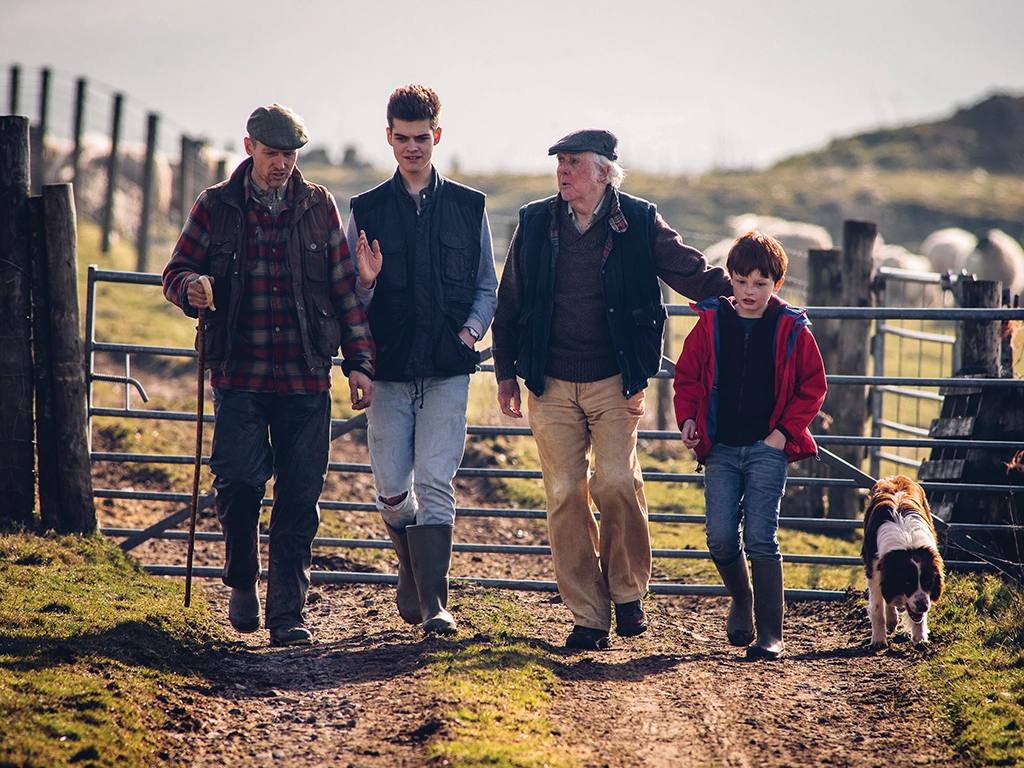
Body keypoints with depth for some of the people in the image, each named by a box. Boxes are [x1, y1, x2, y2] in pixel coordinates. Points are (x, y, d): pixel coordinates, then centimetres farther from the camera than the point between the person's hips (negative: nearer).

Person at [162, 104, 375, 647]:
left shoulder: (318, 207, 8)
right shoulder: (215, 208, 5)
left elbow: (346, 290, 10)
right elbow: (176, 271, 10)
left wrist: (359, 362, 5)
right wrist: (190, 288, -15)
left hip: (306, 378, 1)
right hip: (240, 374, -1)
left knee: (300, 496, -1)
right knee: (240, 475, -14)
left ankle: (287, 615, 7)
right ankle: (241, 580, 13)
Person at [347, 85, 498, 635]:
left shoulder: (468, 207, 8)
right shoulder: (367, 210, 7)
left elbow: (487, 287, 13)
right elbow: (349, 301, 9)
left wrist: (472, 329, -5)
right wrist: (366, 282, -13)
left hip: (448, 368, -1)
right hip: (389, 369, 1)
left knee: (435, 483, -10)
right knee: (391, 489, 2)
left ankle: (434, 603, -9)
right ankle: (413, 567, 30)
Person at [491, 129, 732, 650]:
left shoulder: (638, 224, -2)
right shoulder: (535, 224, 4)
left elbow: (696, 274, 4)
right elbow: (509, 305, 12)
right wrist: (506, 373, 10)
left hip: (614, 383, -2)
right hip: (551, 387, 2)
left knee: (616, 482, -16)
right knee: (565, 496, -1)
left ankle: (628, 592, 7)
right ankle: (588, 617, 6)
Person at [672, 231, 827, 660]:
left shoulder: (792, 330, 0)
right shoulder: (711, 323, 4)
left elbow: (812, 387, 6)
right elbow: (687, 376, 13)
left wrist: (785, 431, -4)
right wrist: (688, 419, -3)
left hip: (767, 448, -2)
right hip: (720, 448, 2)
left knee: (761, 539, -8)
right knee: (721, 539, -4)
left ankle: (770, 635, -4)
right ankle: (741, 600, 27)